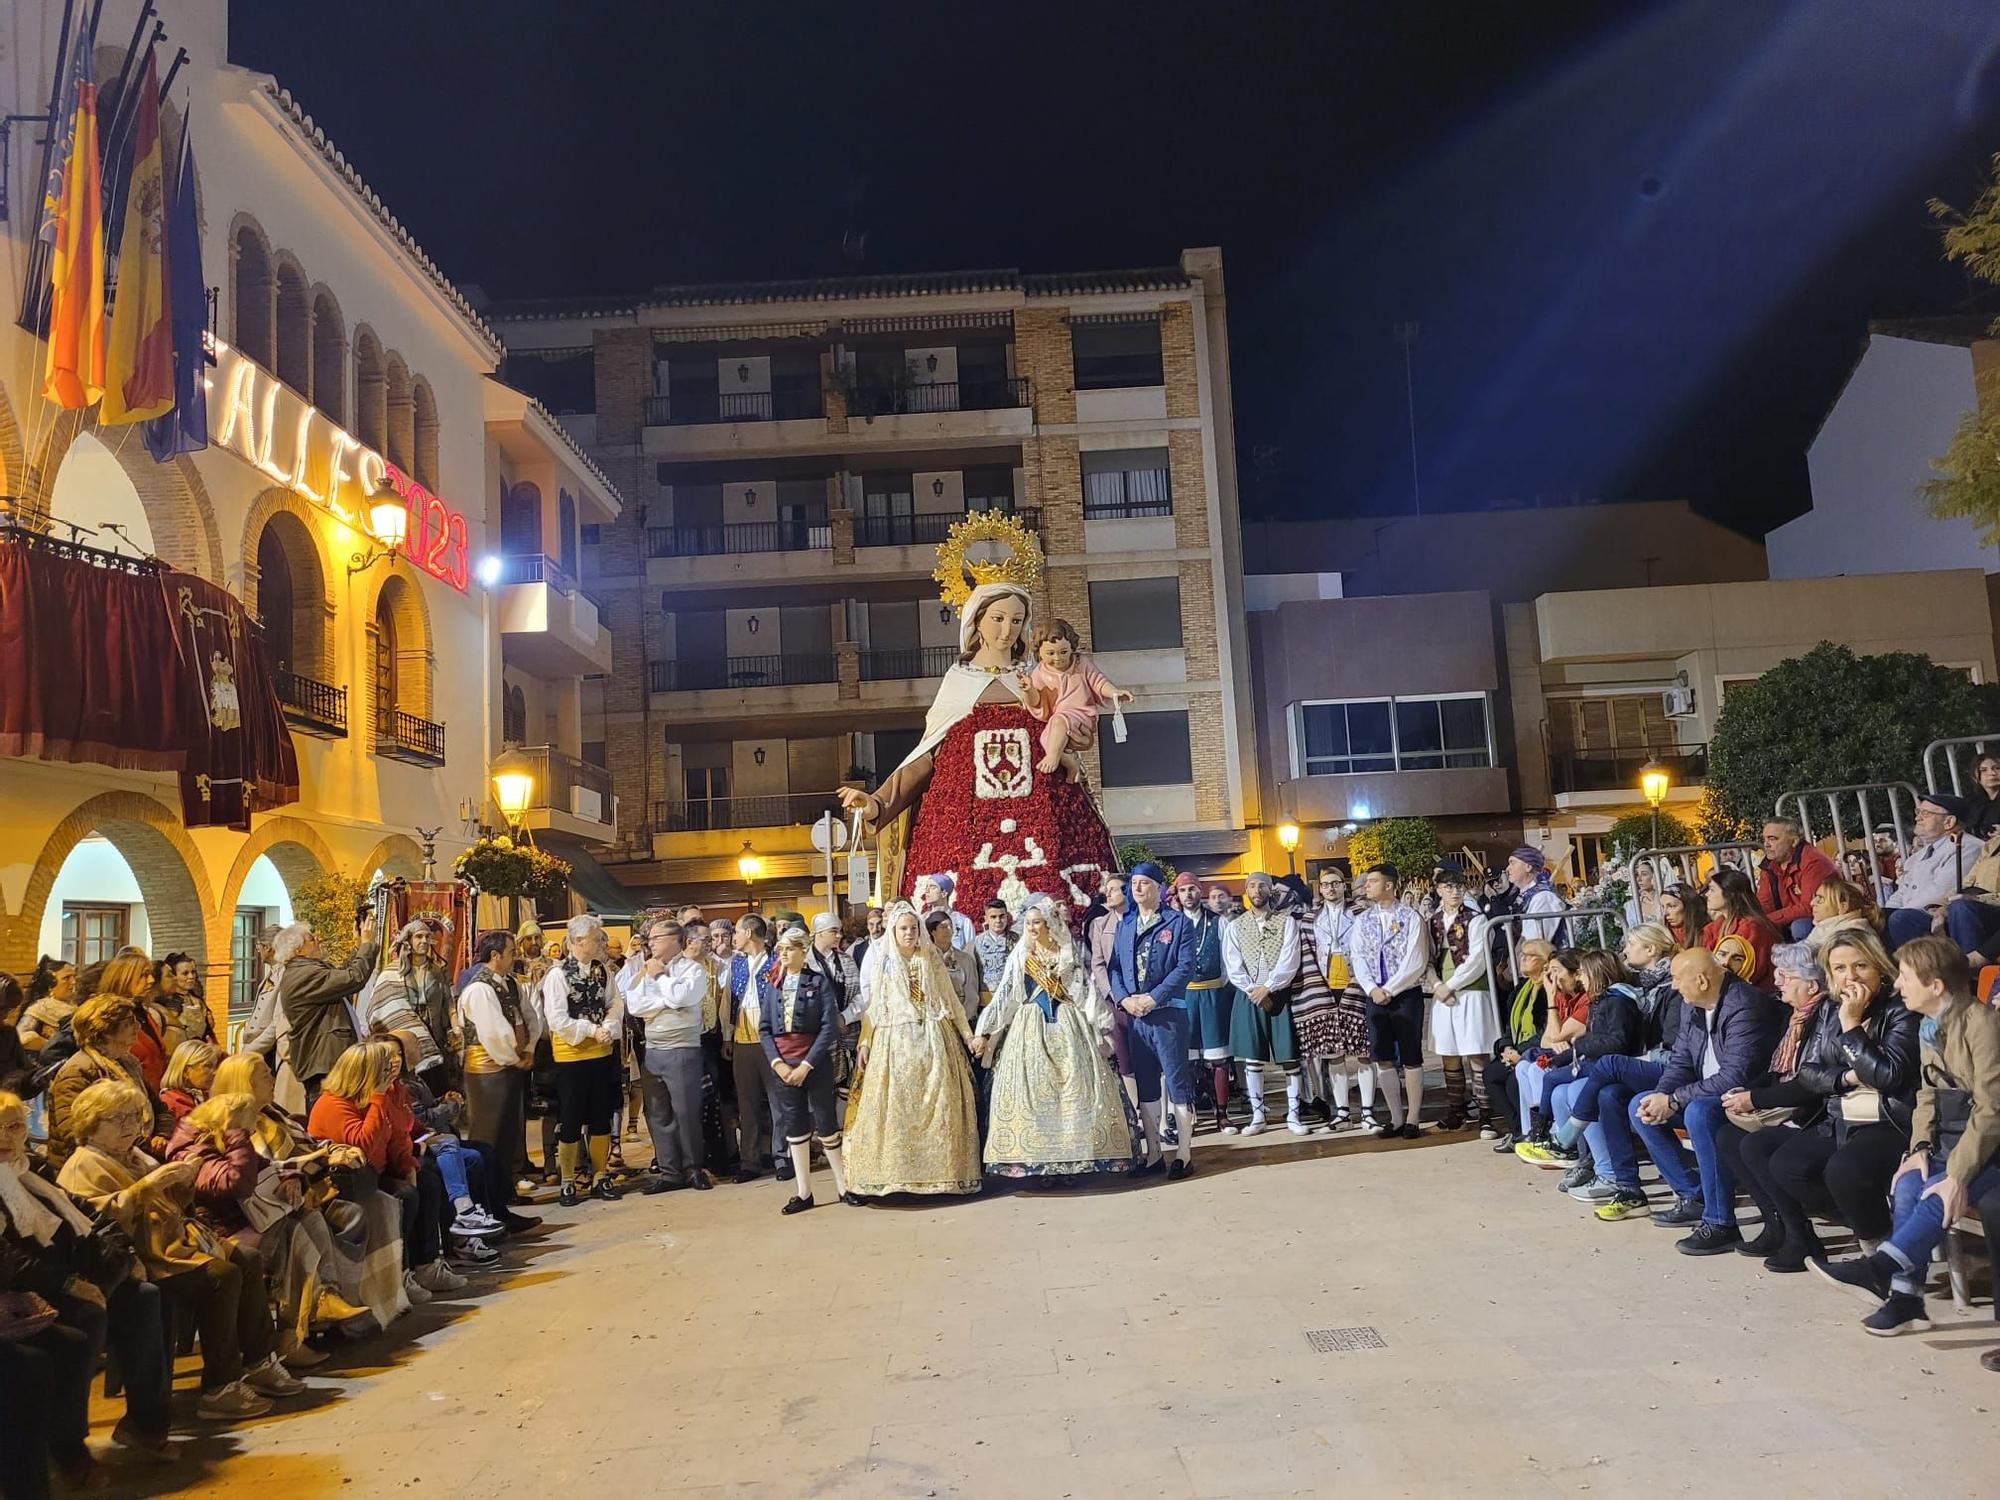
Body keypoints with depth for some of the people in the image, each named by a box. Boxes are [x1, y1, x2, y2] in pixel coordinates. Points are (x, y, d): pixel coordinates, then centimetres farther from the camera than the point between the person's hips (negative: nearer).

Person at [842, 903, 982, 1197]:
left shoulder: (933, 959, 9)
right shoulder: (885, 964, 8)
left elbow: (951, 999, 10)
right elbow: (874, 1006, 7)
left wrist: (967, 1034, 6)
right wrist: (865, 1042, -2)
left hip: (933, 1041, 1)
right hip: (895, 1042, -1)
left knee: (938, 1105, -1)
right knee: (895, 1108, -3)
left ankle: (940, 1169, 5)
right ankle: (894, 1172, 2)